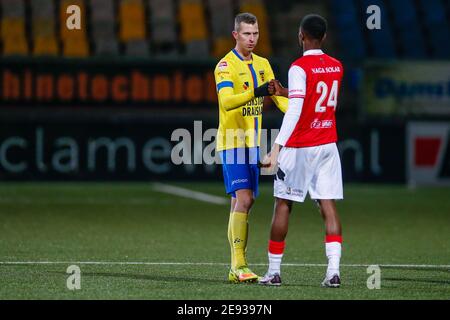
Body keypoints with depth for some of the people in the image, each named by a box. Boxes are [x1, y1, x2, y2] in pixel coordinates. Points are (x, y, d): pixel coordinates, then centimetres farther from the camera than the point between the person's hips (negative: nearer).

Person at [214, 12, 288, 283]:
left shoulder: (262, 64, 12)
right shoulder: (226, 66, -11)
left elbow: (278, 96, 9)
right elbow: (226, 101, -26)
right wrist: (256, 93, -40)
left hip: (253, 143, 7)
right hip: (233, 142, -7)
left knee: (244, 201, 9)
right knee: (243, 200, -17)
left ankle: (237, 266, 13)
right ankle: (239, 265, -18)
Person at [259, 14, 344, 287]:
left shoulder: (300, 68, -14)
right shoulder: (336, 67, 8)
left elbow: (294, 111, -24)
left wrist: (277, 148, -28)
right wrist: (286, 93, 25)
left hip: (299, 147, -5)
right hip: (328, 145, 5)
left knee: (283, 205, 6)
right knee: (329, 205, 0)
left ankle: (274, 271, 10)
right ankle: (334, 270, -13)